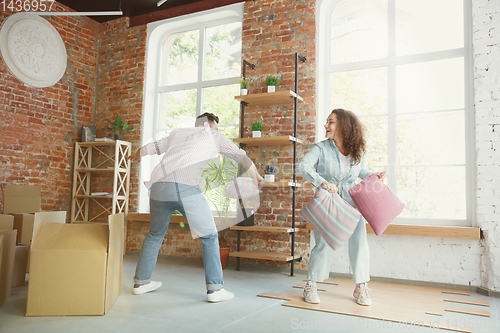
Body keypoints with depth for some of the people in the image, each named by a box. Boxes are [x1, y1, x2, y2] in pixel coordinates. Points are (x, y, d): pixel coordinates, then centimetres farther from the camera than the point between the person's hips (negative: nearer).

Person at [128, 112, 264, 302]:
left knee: (155, 235, 25)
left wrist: (136, 156, 59)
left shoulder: (178, 133, 30)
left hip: (159, 186, 5)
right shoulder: (214, 136, 21)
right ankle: (214, 288, 6)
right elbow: (241, 156, 27)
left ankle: (141, 282, 33)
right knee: (209, 237, 10)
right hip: (186, 188, -5)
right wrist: (255, 176, 41)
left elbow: (150, 147, 37)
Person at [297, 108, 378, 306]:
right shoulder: (321, 148, -8)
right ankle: (311, 286, 11)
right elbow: (303, 167, -21)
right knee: (323, 244, -7)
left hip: (350, 202, 3)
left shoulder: (357, 151, 2)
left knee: (359, 242, -2)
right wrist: (323, 183, -34)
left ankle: (361, 288, 15)